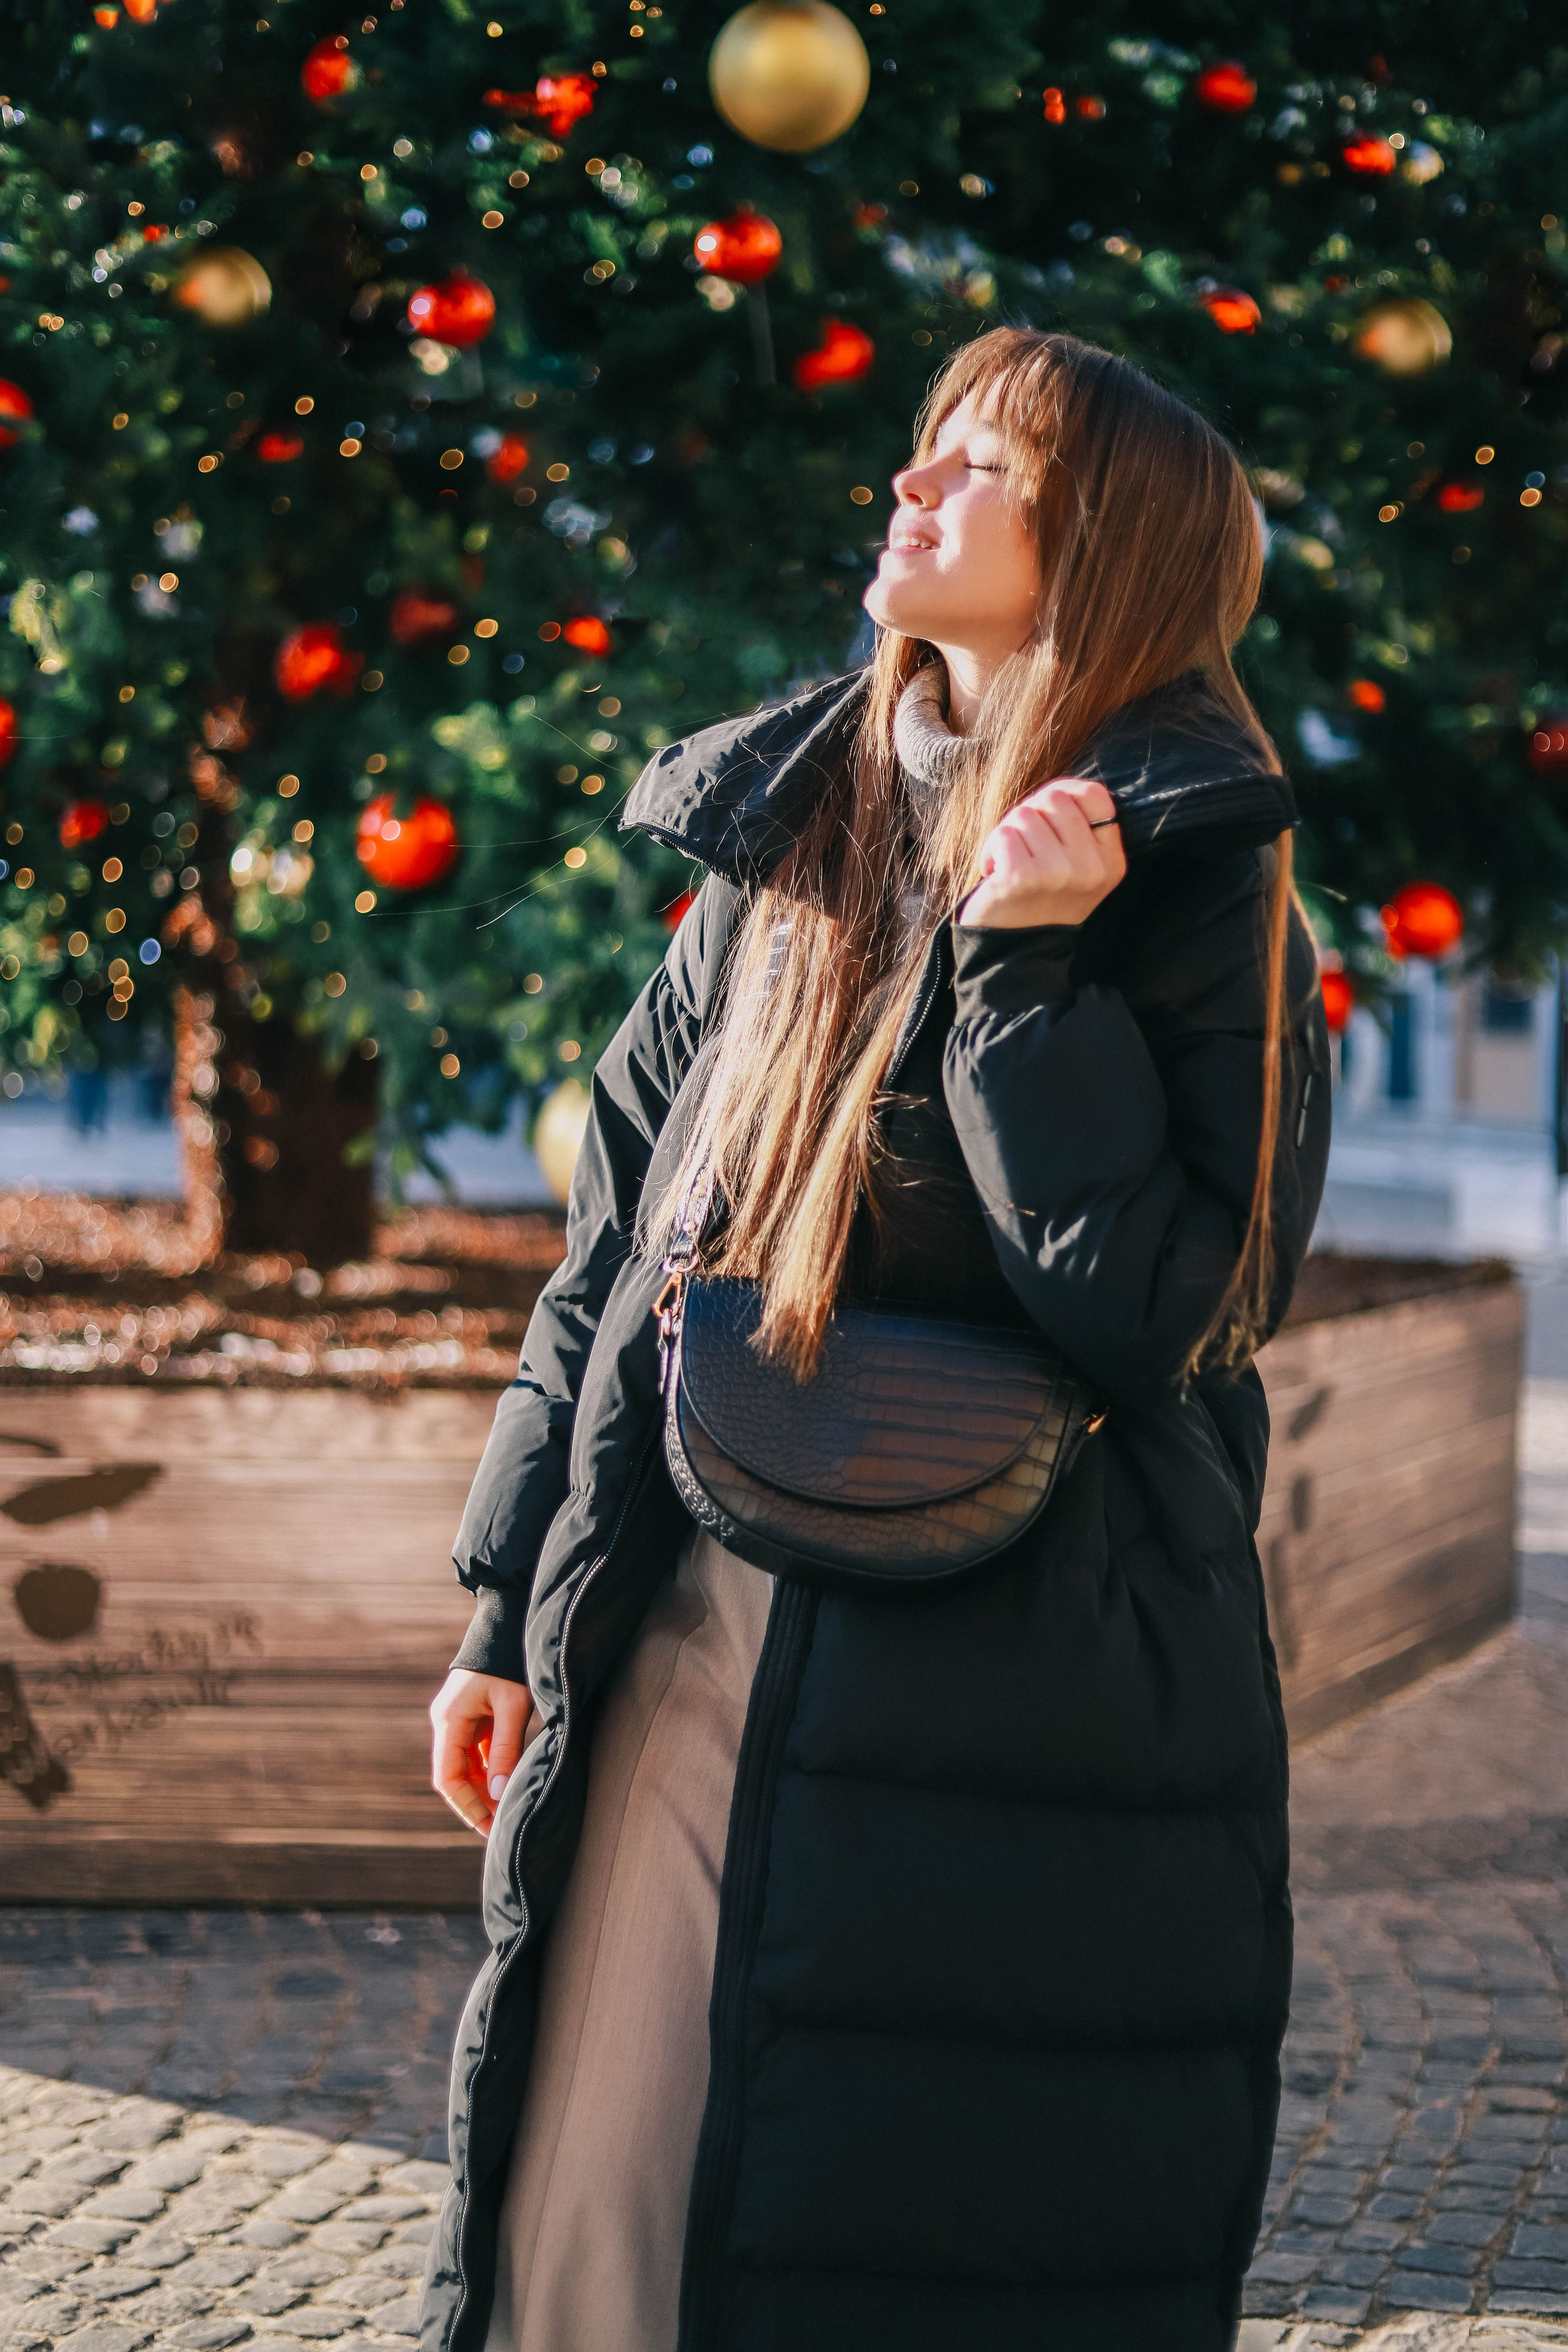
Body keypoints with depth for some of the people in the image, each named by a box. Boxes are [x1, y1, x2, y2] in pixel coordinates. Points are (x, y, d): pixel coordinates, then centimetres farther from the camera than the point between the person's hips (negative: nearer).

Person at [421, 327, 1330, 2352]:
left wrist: (1028, 975, -19)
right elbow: (617, 1249, 14)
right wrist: (509, 1616, 13)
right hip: (686, 1656, 5)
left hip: (1002, 1717, -5)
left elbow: (1171, 1314, -15)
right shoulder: (786, 843, 11)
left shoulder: (1198, 899, -5)